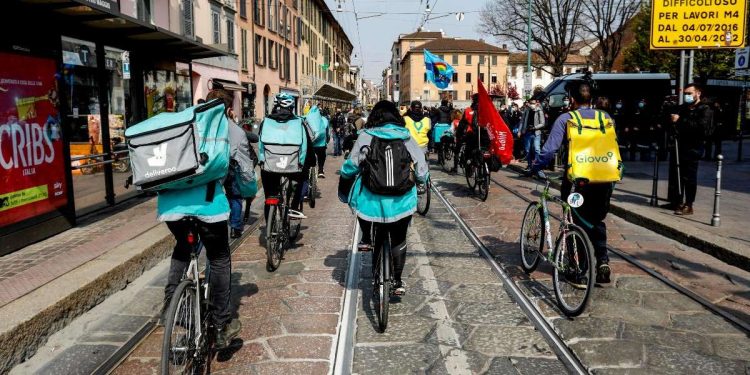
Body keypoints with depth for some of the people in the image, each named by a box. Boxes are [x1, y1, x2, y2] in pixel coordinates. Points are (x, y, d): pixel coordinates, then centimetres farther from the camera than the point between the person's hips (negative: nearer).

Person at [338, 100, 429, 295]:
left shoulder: (366, 137, -2)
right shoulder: (406, 138, 3)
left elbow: (351, 166, -1)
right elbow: (422, 169, 5)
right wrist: (421, 179, 27)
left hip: (373, 198, -2)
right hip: (402, 199, 2)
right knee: (399, 240, 17)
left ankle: (366, 239, 22)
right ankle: (398, 281, 19)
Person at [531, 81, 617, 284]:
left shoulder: (565, 119, -4)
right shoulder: (605, 117, 7)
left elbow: (549, 149, -11)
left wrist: (535, 167, 3)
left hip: (577, 178, -3)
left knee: (577, 223, 12)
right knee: (597, 221, 20)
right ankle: (603, 261, 6)